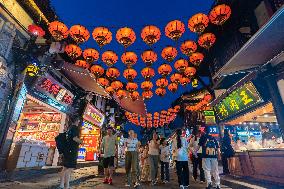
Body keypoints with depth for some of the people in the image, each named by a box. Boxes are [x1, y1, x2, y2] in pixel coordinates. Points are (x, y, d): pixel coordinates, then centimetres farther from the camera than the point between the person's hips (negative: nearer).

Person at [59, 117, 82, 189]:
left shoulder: (69, 128, 16)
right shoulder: (75, 128, -11)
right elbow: (75, 138, -23)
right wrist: (81, 141, -7)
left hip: (66, 150, 9)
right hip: (72, 151, -9)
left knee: (65, 168, 14)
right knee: (70, 168, -6)